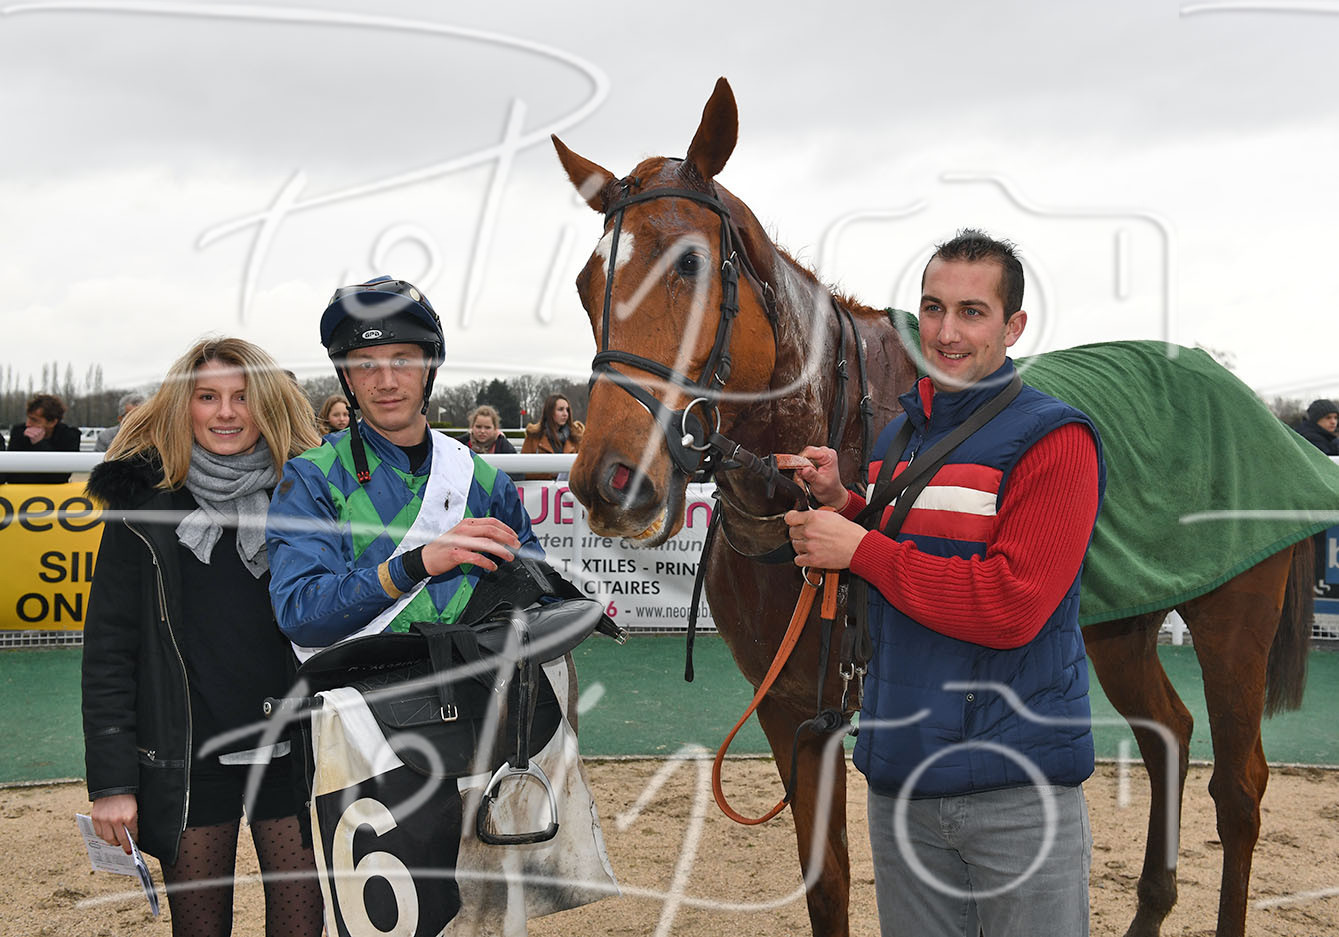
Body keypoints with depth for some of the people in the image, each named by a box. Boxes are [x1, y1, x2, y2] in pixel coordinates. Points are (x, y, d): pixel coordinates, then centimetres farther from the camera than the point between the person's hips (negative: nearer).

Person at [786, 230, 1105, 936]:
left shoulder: (1054, 439, -12)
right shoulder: (895, 439, 11)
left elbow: (1011, 607, -23)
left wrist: (859, 548, -17)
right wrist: (842, 502, 1)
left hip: (1019, 792, -6)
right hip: (898, 780, 7)